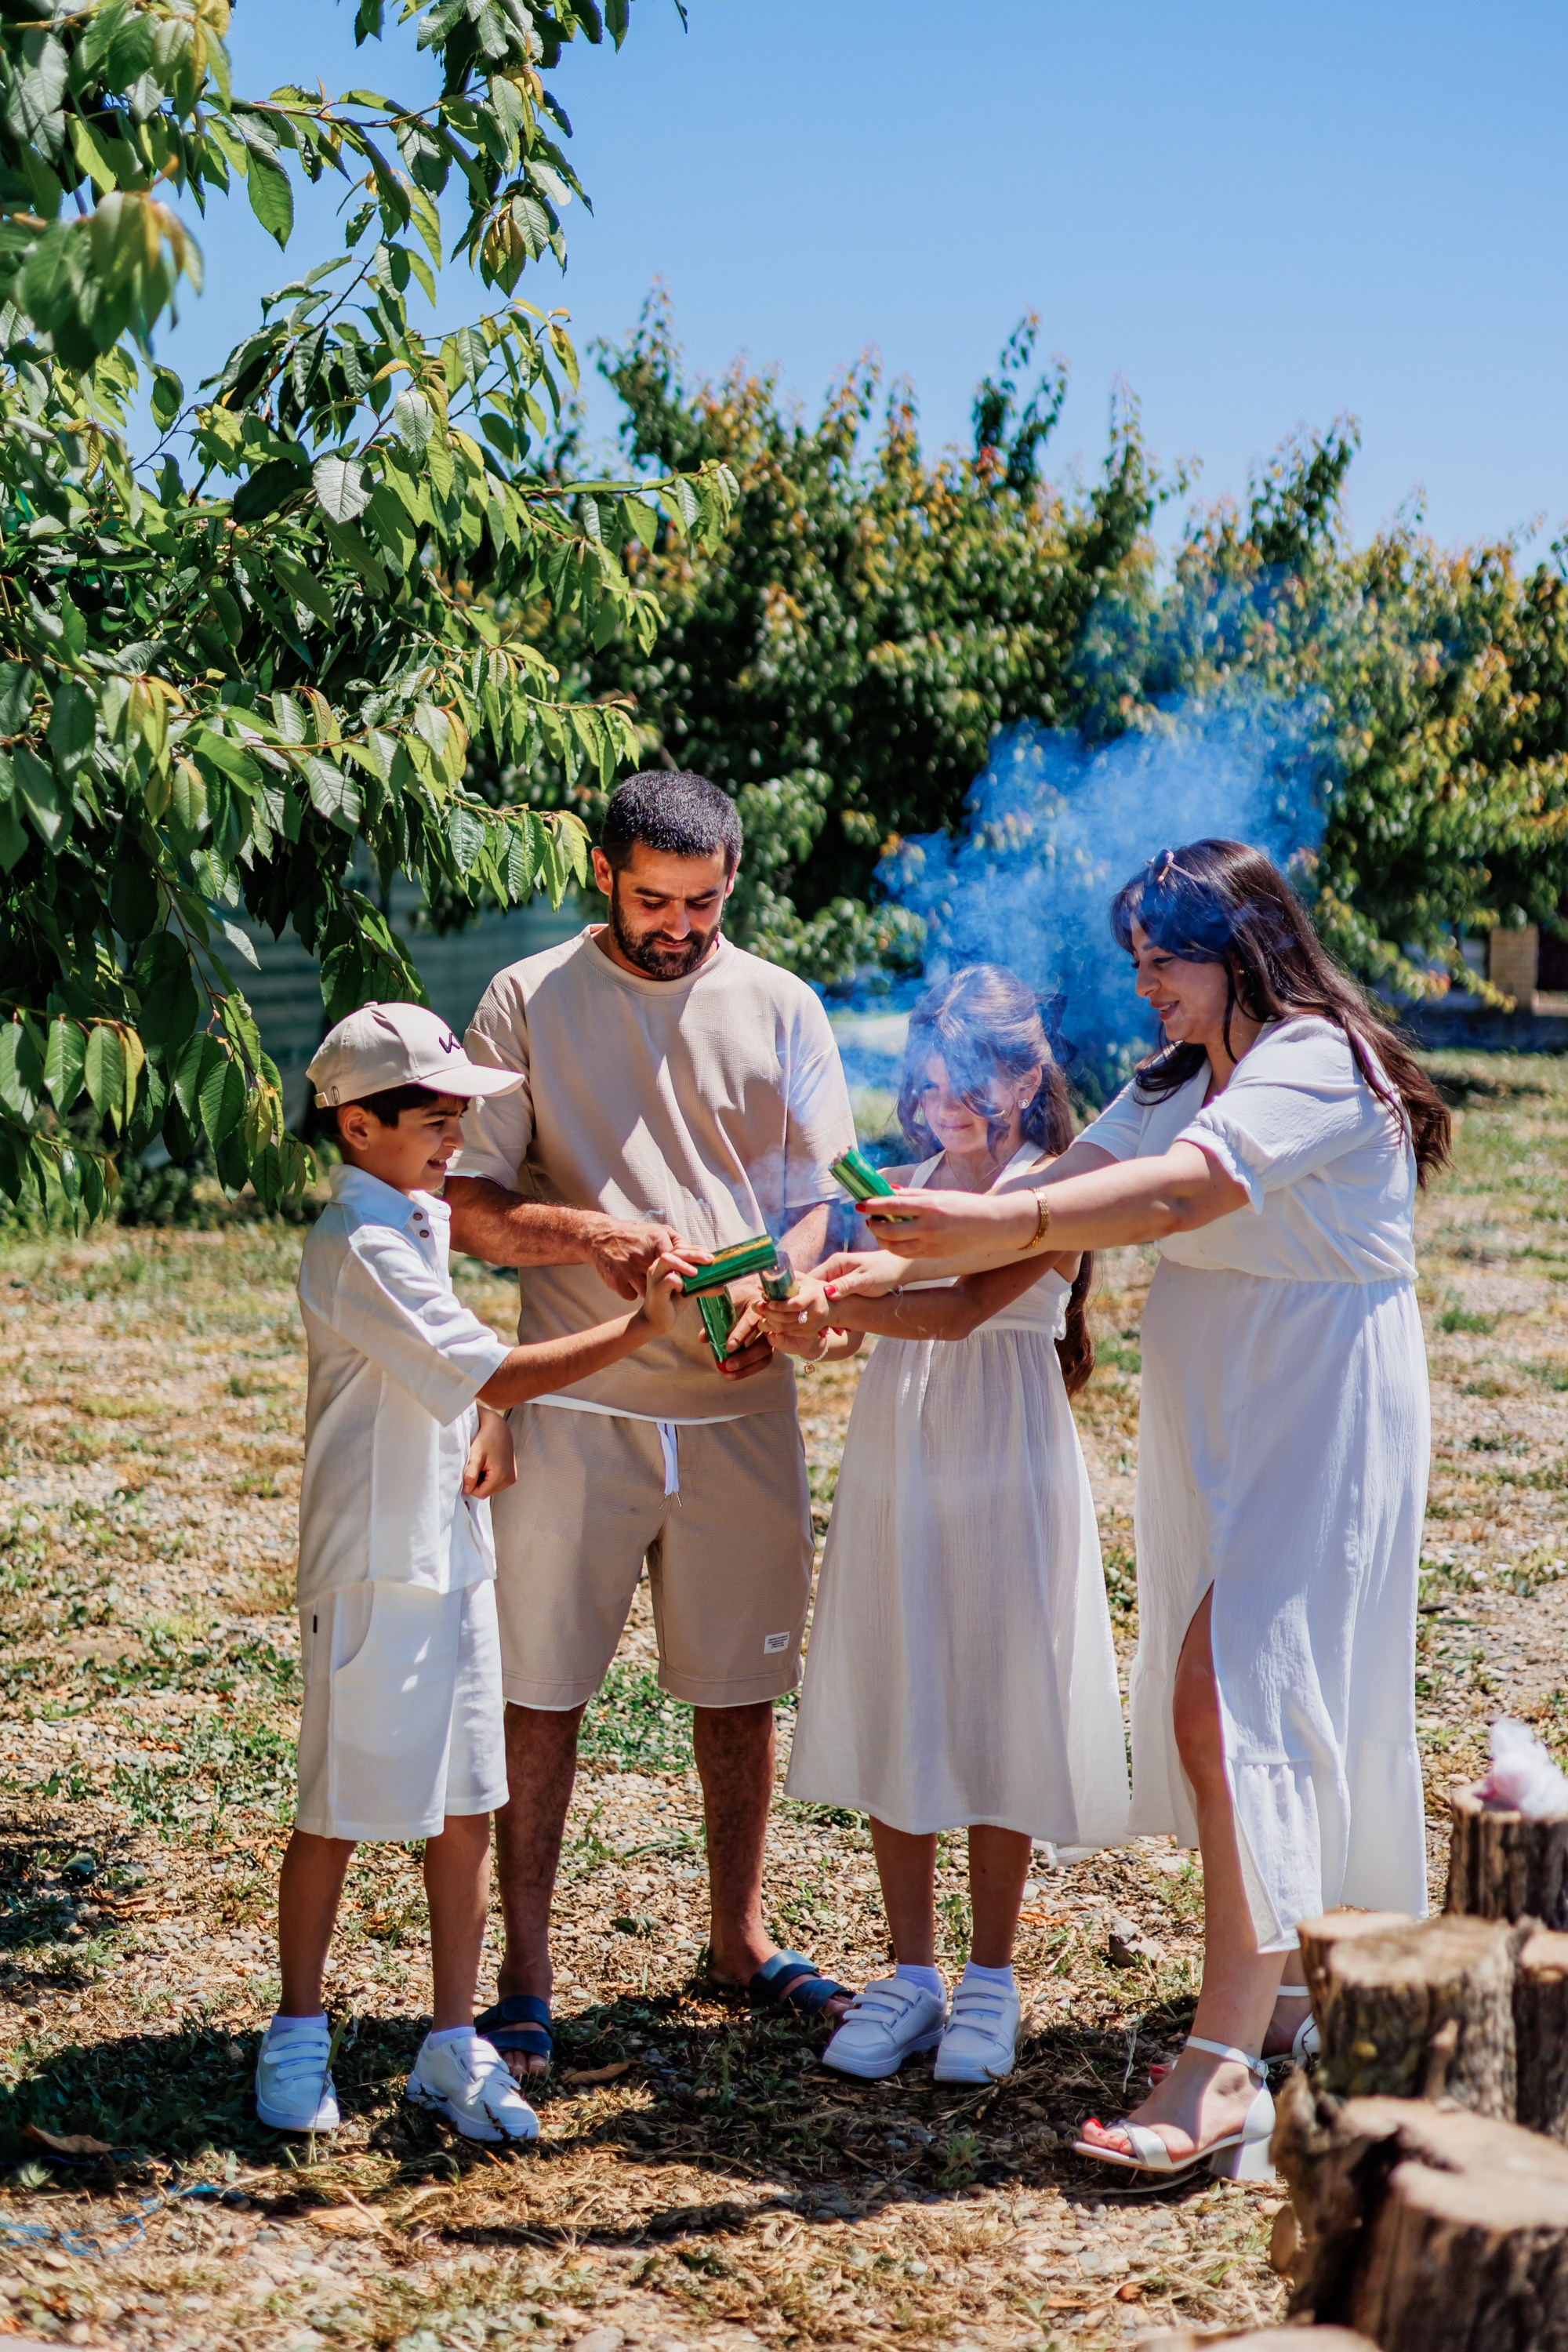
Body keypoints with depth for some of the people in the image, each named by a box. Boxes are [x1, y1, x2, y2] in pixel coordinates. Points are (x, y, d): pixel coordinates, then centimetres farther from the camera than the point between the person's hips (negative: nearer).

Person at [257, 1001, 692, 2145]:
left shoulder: (424, 1219, 12)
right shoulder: (358, 1248, -18)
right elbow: (493, 1372, -24)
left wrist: (491, 1421, 6)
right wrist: (638, 1327, -25)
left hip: (455, 1554, 8)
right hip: (376, 1568, -8)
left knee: (465, 1805, 8)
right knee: (342, 1812, 3)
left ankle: (455, 2045, 16)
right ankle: (299, 2037, 19)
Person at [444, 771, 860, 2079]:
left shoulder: (779, 1008, 8)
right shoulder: (529, 1002, 1)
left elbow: (816, 1192, 9)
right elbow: (469, 1202, -2)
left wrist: (775, 1292, -12)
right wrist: (594, 1235, -20)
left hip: (742, 1396, 2)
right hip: (577, 1395, -2)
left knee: (740, 1680, 12)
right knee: (543, 1685, 0)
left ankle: (740, 1935, 28)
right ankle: (525, 1971, 10)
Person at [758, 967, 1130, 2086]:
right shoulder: (901, 1189, 12)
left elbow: (963, 1309, -22)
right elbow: (859, 1324, 7)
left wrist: (845, 1307, -35)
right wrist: (813, 1328, -15)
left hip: (1004, 1478, -5)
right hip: (894, 1472, 5)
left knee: (994, 1719, 0)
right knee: (894, 1719, 6)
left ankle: (989, 1987, 13)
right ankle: (911, 1975, 18)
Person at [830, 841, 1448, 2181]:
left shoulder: (1318, 1067, -16)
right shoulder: (1182, 1078, 13)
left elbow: (1179, 1193, -32)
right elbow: (1072, 1183, 3)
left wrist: (995, 1221, -42)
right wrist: (887, 1269, -9)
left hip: (1318, 1436, -9)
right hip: (1211, 1434, 9)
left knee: (1234, 1707, -17)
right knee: (1220, 1709, 12)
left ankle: (1224, 2069, -18)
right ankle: (1288, 1988, 28)